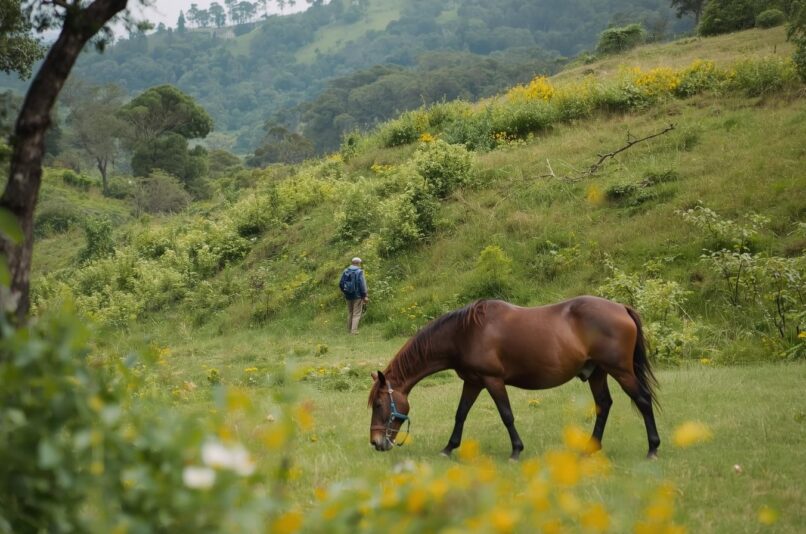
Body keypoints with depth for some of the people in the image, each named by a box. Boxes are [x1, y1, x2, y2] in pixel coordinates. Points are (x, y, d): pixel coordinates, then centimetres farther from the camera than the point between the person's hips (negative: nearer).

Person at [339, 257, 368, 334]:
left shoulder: (345, 271, 4)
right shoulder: (359, 272, -12)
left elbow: (341, 284, 7)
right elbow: (362, 285, -16)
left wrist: (344, 292, 24)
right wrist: (364, 296, -11)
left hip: (348, 296, 5)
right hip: (357, 295, -5)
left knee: (350, 313, 17)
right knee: (356, 314, -1)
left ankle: (349, 329, 22)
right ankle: (354, 330, -7)